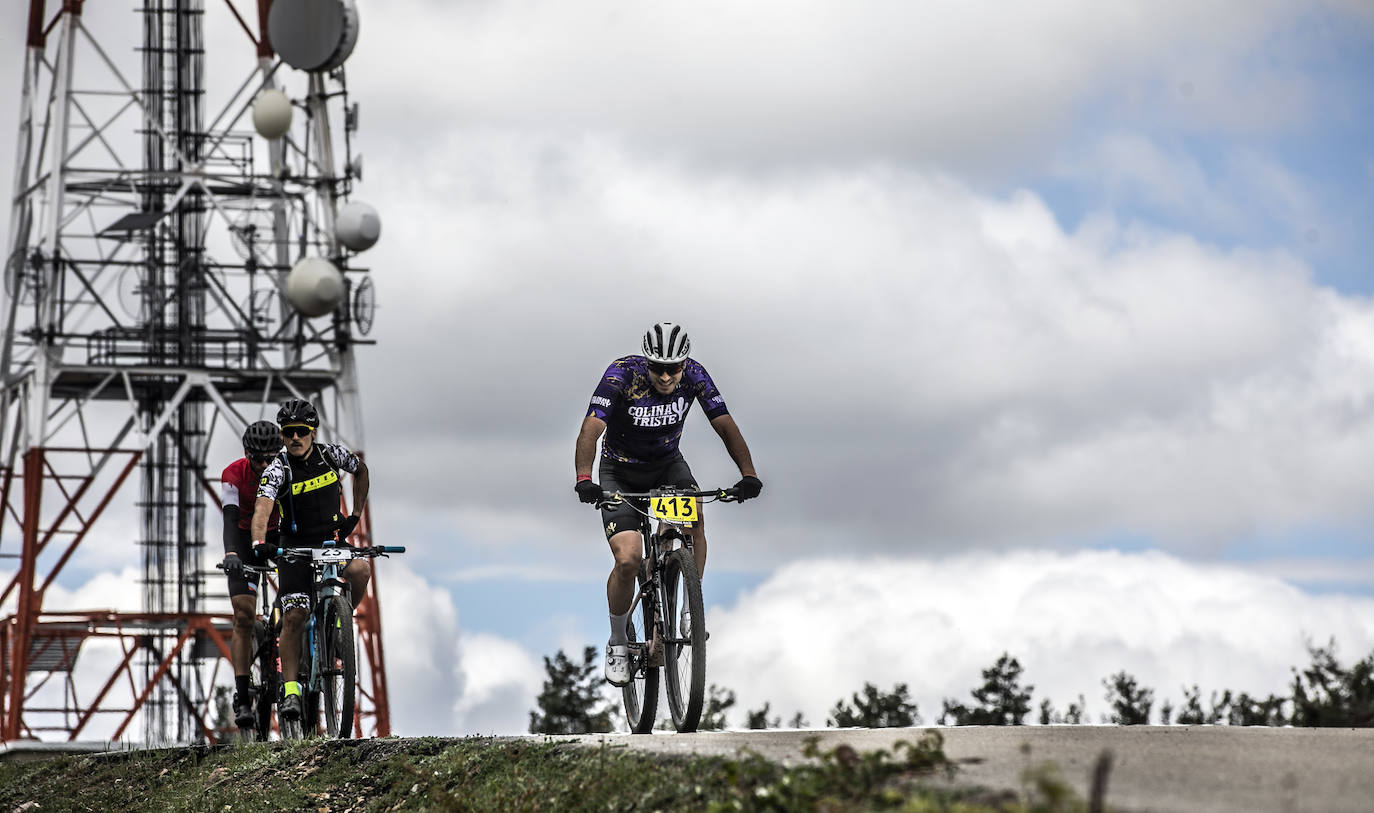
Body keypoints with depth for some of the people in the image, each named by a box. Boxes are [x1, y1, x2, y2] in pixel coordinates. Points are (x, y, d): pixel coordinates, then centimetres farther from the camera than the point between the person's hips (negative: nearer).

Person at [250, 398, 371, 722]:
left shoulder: (332, 455, -6)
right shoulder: (277, 470, -16)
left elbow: (361, 471, 15)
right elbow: (262, 508, -32)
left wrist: (355, 515, 8)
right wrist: (258, 543, -51)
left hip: (332, 540, 2)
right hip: (295, 547, -2)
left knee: (360, 571, -29)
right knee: (294, 616, -16)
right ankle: (290, 690, -11)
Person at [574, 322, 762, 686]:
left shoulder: (694, 376, -19)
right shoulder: (622, 375, -28)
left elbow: (725, 425, -19)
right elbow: (591, 428, -38)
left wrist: (749, 474, -34)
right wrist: (584, 479, -54)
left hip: (667, 464, 2)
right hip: (620, 471, -2)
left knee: (694, 516, -29)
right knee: (628, 560, -17)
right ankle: (618, 644, 6)